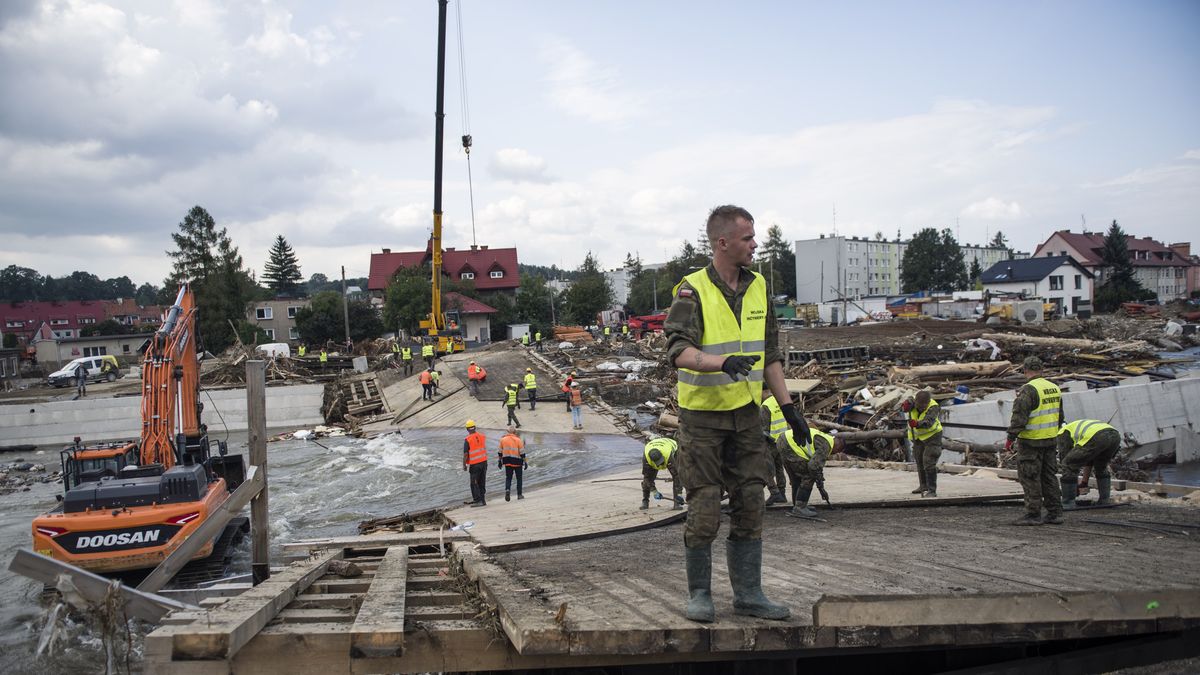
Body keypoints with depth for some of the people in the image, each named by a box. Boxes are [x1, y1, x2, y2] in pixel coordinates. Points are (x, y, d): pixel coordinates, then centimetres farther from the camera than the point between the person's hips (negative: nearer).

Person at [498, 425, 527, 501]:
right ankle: (519, 494, 15)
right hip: (517, 461, -2)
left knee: (508, 478, 9)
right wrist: (524, 461, -1)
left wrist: (499, 461, 18)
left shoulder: (503, 439, 1)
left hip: (507, 462, 2)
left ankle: (507, 489, -18)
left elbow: (500, 451, 8)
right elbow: (522, 452, -8)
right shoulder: (518, 440, -8)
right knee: (519, 478, 12)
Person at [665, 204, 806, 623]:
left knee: (749, 507, 8)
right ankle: (699, 594, 14)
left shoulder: (757, 287, 9)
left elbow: (770, 354, 15)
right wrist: (725, 362, -40)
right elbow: (679, 351, -23)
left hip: (746, 415, 6)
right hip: (702, 416, -6)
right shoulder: (692, 291, -11)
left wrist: (788, 407, 11)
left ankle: (748, 593, 19)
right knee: (704, 510, -1)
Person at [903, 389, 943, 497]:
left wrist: (917, 424, -64)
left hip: (932, 435, -6)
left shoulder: (933, 407, -28)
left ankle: (932, 490, -11)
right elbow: (903, 407, -33)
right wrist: (905, 405, -57)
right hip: (918, 436, 6)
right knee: (919, 462, 19)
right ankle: (923, 486, 36)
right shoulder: (913, 401, -15)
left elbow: (928, 422, -44)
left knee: (929, 463, -15)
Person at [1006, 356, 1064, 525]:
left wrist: (1010, 438, -15)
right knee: (1049, 476, 14)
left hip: (1031, 441, -8)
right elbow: (1059, 416, 20)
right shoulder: (1054, 388, 11)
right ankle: (1055, 513, 17)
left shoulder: (1028, 389, -16)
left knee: (1030, 478, -2)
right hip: (1050, 441, 8)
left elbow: (1019, 417, -20)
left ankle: (1033, 514, 0)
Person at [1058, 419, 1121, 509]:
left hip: (1097, 438, -7)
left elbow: (1065, 458, 20)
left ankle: (1068, 503, 10)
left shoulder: (1063, 432, 25)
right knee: (1101, 467, 34)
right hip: (1115, 435, 7)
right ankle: (1105, 500, 29)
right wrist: (1085, 481, 53)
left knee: (1069, 465, 9)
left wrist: (1075, 486, 27)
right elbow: (1089, 460, 49)